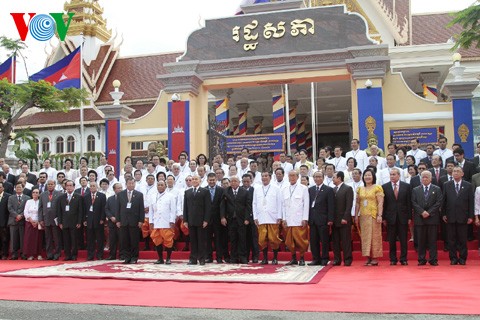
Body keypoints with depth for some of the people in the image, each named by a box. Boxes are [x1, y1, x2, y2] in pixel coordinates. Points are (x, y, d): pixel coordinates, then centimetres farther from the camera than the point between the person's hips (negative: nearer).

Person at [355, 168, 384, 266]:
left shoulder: (377, 188, -1)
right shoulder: (360, 189, 13)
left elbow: (380, 203, -7)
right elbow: (357, 203, 12)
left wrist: (379, 215, -15)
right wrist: (356, 215, 5)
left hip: (373, 215, -5)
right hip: (363, 216, 5)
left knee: (374, 235, -2)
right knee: (365, 236, 4)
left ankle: (375, 258, 3)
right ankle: (368, 258, 9)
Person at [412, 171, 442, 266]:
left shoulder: (437, 189, 8)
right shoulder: (415, 190, 11)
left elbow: (439, 202, -2)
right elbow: (413, 203, 2)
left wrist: (429, 212, -11)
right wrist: (422, 212, -12)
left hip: (432, 218, -1)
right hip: (419, 218, 1)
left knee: (432, 240, 1)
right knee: (421, 240, 3)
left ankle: (433, 260, 6)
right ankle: (421, 260, 7)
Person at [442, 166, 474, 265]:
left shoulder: (468, 186, 4)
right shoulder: (446, 185, 7)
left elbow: (471, 202, 2)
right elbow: (444, 201, 6)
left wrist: (471, 216, -3)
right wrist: (443, 214, -1)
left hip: (462, 217, -1)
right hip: (450, 216, 1)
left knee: (462, 239, 4)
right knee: (451, 239, 4)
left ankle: (462, 258, 13)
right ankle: (453, 258, 11)